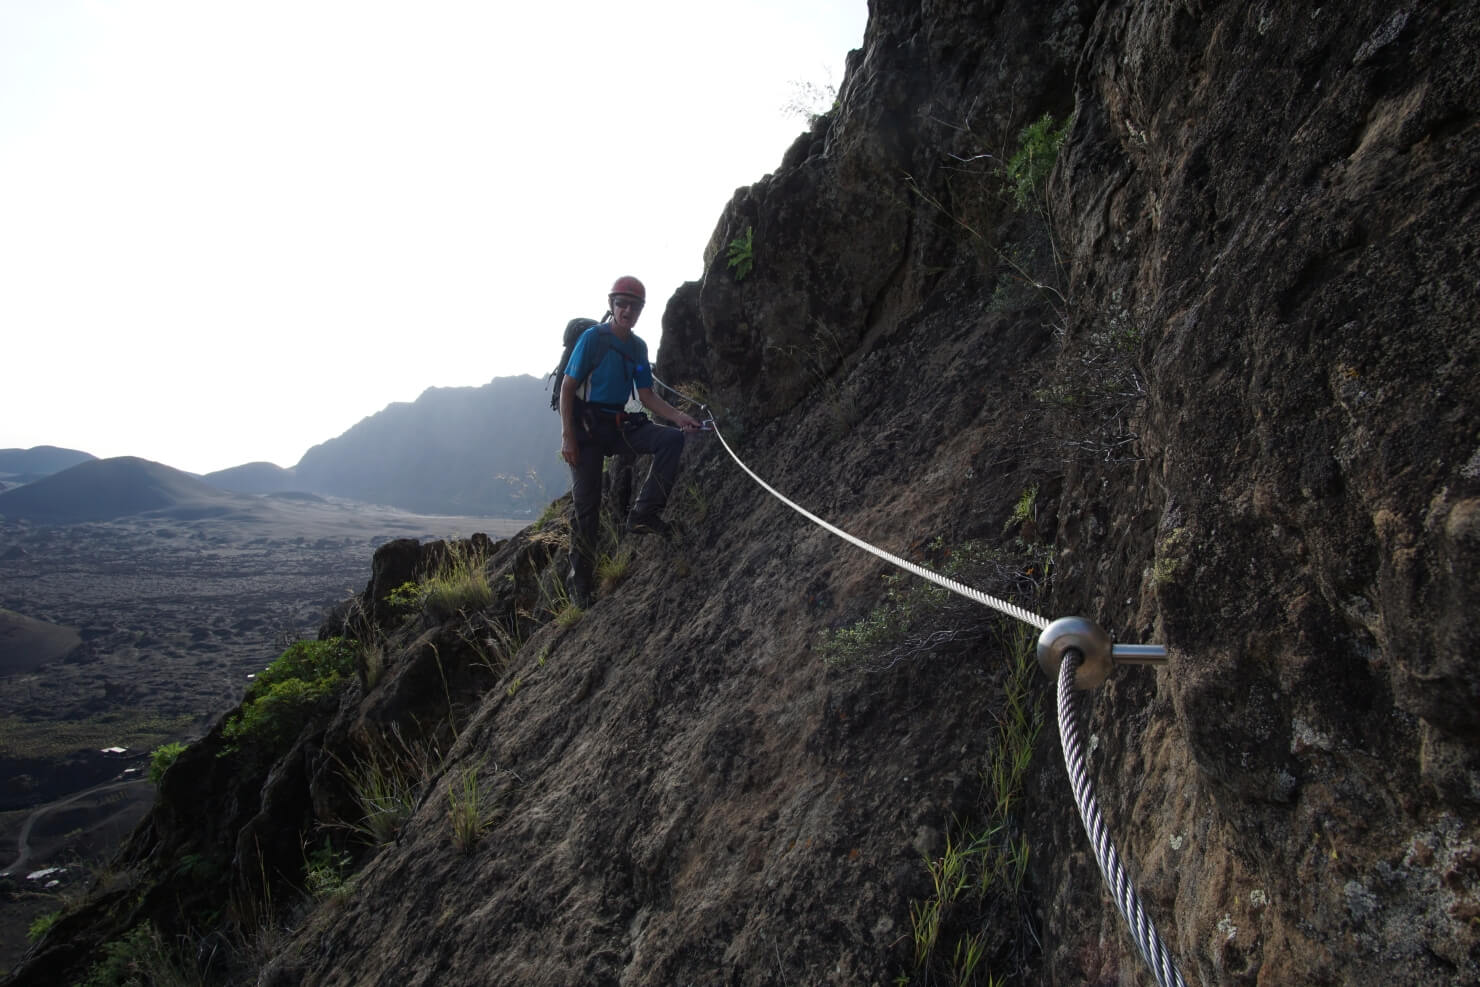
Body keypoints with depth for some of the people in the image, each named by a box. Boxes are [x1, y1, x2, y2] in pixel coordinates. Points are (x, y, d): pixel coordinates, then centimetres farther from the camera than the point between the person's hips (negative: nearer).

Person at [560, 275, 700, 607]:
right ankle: (580, 582, 9)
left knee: (671, 439, -19)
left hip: (619, 426, 5)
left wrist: (678, 416, -7)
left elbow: (647, 396, 10)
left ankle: (644, 514, -16)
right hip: (586, 427, -5)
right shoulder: (592, 338, -9)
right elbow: (567, 388, -10)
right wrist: (567, 437, -17)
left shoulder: (638, 347, 9)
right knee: (586, 506, -4)